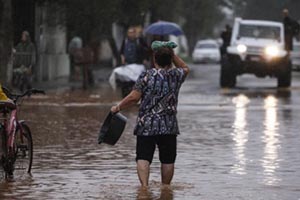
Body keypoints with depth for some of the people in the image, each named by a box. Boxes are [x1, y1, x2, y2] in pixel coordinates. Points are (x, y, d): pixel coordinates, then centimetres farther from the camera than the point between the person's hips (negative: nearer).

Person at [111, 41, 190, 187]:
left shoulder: (146, 76, -5)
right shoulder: (176, 75, 3)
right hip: (168, 126, 2)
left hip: (146, 125, -2)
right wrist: (172, 54, 21)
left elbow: (134, 97, -9)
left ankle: (144, 185, -20)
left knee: (143, 158, -5)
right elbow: (185, 68, 27)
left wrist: (118, 107, 4)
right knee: (167, 160, 13)